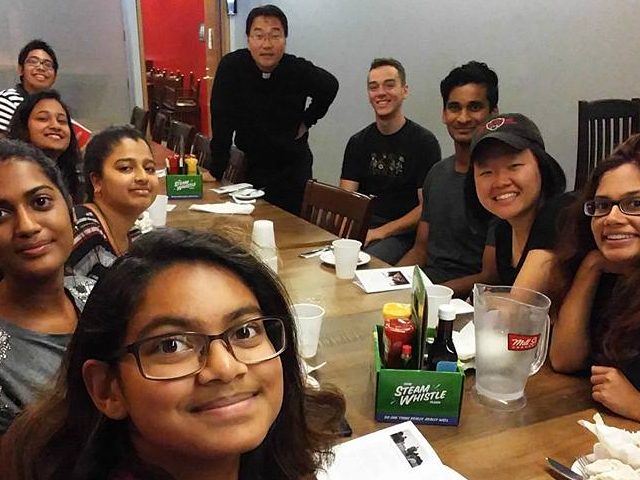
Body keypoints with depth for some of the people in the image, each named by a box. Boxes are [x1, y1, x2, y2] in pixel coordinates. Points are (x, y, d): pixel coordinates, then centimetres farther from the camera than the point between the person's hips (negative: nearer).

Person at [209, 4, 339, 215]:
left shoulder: (300, 70, -14)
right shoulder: (231, 66, -17)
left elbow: (330, 87, 8)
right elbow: (222, 123, -16)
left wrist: (307, 121, 5)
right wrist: (215, 172, -16)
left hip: (293, 166, 1)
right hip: (251, 163, 0)